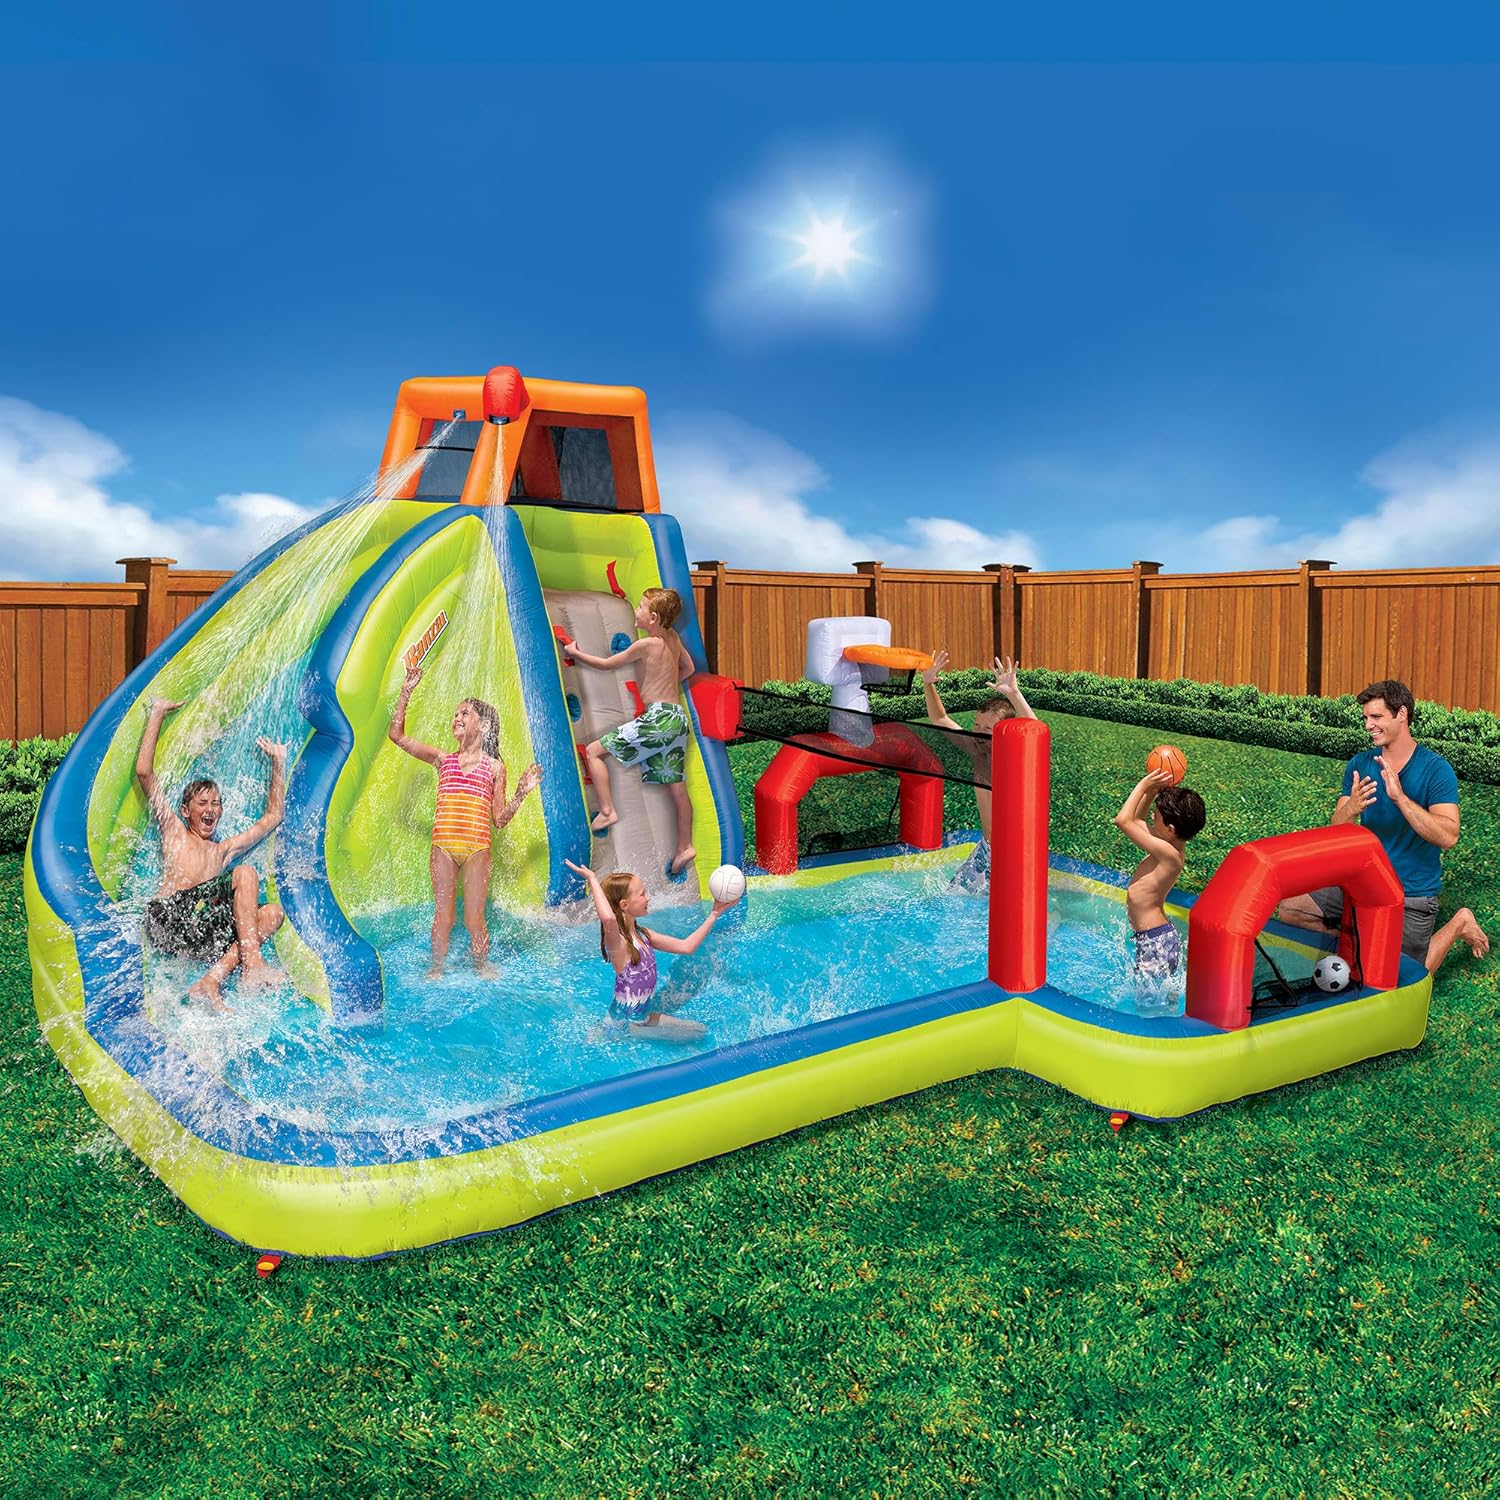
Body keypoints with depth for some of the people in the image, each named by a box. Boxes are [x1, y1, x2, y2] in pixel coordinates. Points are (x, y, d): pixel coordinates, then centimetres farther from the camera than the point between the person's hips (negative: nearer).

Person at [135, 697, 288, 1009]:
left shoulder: (224, 850, 32)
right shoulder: (174, 831, 21)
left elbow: (272, 816, 37)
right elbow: (144, 772, 14)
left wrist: (278, 762, 40)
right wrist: (157, 713, 18)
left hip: (200, 935, 5)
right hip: (167, 915, -5)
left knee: (272, 912, -16)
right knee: (245, 873, -17)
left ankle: (211, 981, -35)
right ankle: (252, 963, -28)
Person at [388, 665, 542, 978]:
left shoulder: (495, 767, 7)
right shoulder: (443, 759, 11)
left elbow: (500, 819, 8)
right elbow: (397, 734, 8)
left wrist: (521, 793, -6)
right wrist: (406, 692, 6)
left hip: (477, 849, -1)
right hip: (443, 848, 1)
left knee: (474, 918, 1)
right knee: (442, 916, 4)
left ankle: (482, 969, 19)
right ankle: (436, 970, 19)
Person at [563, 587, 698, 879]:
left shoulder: (645, 644, -9)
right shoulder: (673, 637, 11)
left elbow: (605, 664, 2)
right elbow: (688, 668, 28)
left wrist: (576, 653, 15)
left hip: (657, 717, -8)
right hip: (677, 716, 8)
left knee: (594, 750, 0)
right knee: (676, 786, 12)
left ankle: (607, 811, -5)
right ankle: (684, 847, 15)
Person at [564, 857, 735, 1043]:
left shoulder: (642, 934, 2)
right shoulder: (617, 943, -25)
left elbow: (686, 946, 7)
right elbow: (608, 919, -50)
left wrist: (714, 915, 5)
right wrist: (593, 879, -39)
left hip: (643, 1017, 9)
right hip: (623, 1025, -9)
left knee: (700, 1031, 11)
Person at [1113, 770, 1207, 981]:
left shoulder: (1168, 853, -24)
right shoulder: (1172, 846, 2)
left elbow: (1123, 820, -25)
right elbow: (1137, 820, 18)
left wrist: (1143, 785, -16)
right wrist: (1152, 790, 5)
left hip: (1156, 943, -10)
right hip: (1158, 938, 10)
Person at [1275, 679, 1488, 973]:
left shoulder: (1436, 769, -12)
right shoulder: (1360, 764, 2)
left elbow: (1448, 836, -23)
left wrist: (1400, 797, -33)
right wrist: (1352, 808, -27)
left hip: (1413, 897, -4)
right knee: (1289, 909, -11)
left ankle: (1458, 925, 21)